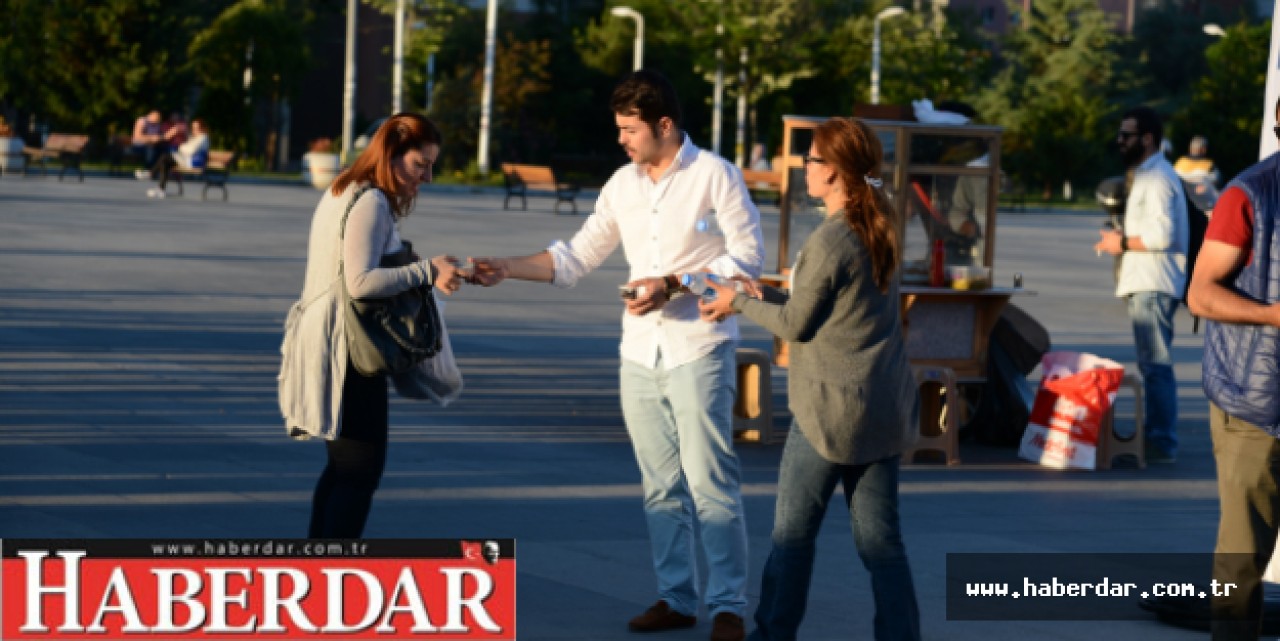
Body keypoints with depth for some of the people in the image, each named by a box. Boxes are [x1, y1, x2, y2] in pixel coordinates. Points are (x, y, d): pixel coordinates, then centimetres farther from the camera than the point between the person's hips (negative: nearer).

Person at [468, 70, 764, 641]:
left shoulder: (715, 176, -7)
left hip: (697, 352, -6)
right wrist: (506, 269, 1)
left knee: (710, 483, -8)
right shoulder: (623, 185, 10)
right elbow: (576, 259, 12)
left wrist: (672, 285, -18)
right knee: (660, 486, 8)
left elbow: (748, 259, -10)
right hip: (640, 354, 6)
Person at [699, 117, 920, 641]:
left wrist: (740, 303, 5)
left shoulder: (829, 240, -17)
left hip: (831, 406, -8)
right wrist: (764, 297, 14)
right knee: (880, 538, 8)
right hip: (885, 407, 8)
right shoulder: (880, 231, 8)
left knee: (792, 534, 7)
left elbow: (796, 325, -10)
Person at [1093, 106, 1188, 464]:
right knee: (1153, 364, 14)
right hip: (1148, 284, 11)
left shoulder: (1156, 178, -14)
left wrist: (1123, 243, -13)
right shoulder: (1149, 175, 20)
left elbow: (1162, 234, -25)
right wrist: (1122, 240, 15)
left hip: (1153, 286, -11)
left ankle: (1162, 444, -10)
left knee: (1155, 364, -10)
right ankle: (1156, 437, 20)